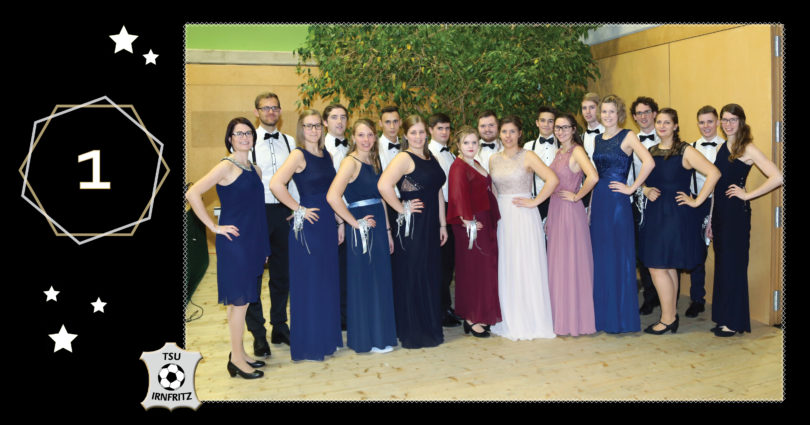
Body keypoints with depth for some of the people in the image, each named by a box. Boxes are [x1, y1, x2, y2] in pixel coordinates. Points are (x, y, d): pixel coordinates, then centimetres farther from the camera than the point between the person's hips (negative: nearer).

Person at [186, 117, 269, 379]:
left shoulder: (255, 170, 14)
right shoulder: (227, 166, -9)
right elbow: (192, 194, -17)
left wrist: (264, 247, 16)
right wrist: (214, 227, -15)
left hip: (253, 243, 7)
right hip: (234, 242, -7)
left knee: (241, 301, 14)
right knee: (239, 301, -2)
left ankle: (239, 354, 25)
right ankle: (237, 360, 9)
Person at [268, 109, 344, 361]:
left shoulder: (326, 155, 12)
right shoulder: (299, 155, -11)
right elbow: (275, 184, -25)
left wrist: (340, 222, 13)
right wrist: (298, 209, -17)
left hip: (327, 223, 7)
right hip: (307, 225, -7)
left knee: (328, 281, 14)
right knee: (308, 283, 1)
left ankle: (327, 336, 28)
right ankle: (308, 344, 14)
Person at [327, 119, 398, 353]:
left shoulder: (374, 162, 12)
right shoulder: (351, 162, -13)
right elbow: (332, 196, -27)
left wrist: (387, 230, 13)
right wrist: (355, 223, -18)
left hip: (379, 228, 8)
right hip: (361, 230, -8)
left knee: (380, 281, 14)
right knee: (363, 283, 2)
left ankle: (380, 334, 27)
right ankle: (366, 339, 16)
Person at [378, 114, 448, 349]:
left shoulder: (431, 159, 14)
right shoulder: (404, 158, -12)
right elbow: (383, 185, -28)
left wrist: (442, 224, 13)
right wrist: (401, 208, -17)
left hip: (431, 226, 8)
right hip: (411, 226, -8)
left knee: (431, 275, 14)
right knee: (412, 277, 1)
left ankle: (430, 327, 28)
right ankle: (412, 333, 14)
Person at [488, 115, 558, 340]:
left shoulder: (528, 156, -5)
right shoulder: (493, 159, 10)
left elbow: (552, 179, -15)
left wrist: (534, 202, -14)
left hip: (524, 216, -5)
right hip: (502, 217, 5)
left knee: (527, 268, -2)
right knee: (506, 269, 7)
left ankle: (532, 322, 10)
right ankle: (510, 322, 18)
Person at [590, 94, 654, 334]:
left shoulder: (627, 137, -5)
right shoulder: (598, 139, 14)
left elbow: (649, 163, -20)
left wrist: (632, 188, -14)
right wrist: (591, 204, 13)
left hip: (618, 201, -7)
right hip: (599, 201, 7)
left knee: (619, 257, -1)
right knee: (600, 257, 10)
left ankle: (622, 317, 9)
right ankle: (603, 315, 20)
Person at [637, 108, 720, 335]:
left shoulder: (685, 151, -8)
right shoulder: (651, 151, 11)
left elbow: (714, 173, -16)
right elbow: (642, 179, 23)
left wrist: (697, 201, -14)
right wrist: (645, 190, 1)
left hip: (676, 214, -6)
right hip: (654, 214, 7)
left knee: (657, 267, -7)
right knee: (668, 268, 12)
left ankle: (667, 319, 5)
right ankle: (671, 315, 22)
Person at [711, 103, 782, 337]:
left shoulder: (747, 149, -9)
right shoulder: (722, 147, 12)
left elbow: (777, 178, -19)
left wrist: (747, 195, -14)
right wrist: (711, 219, 13)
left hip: (736, 213, -7)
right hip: (719, 212, 7)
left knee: (733, 265, -2)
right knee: (722, 264, 11)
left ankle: (735, 322, 9)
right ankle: (723, 318, 20)